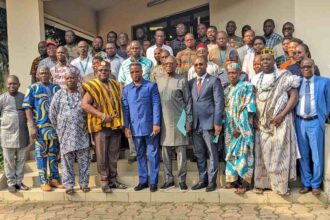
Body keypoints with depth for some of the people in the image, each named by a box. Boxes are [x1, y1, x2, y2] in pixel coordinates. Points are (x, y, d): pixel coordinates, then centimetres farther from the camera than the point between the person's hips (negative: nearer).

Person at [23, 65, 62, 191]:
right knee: (41, 154, 3)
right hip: (40, 126, -3)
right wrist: (32, 126, -13)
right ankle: (43, 181, 11)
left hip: (55, 126, 4)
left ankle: (54, 178, 21)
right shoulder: (33, 88, 1)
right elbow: (27, 107, -4)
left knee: (54, 154, 11)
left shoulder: (56, 88, 11)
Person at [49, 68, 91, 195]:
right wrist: (59, 129, 8)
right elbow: (52, 114, 8)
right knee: (67, 160, 5)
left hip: (82, 134, 1)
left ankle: (84, 183, 16)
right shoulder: (59, 95, 6)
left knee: (84, 160, 5)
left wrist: (85, 126, 9)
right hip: (66, 134, 0)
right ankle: (68, 184, 14)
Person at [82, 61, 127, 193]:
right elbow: (85, 104, -11)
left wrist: (120, 119, 8)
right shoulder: (92, 86, -2)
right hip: (100, 126, -5)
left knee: (114, 154, 11)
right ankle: (104, 181, 11)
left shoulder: (115, 85, 15)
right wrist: (101, 115, -18)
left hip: (115, 125, 5)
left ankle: (113, 179, 22)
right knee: (102, 155, 0)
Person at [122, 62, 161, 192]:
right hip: (135, 127, 3)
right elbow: (125, 109, 8)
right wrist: (126, 126, 2)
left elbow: (156, 105, -5)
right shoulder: (126, 89, 8)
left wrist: (156, 123, -12)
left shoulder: (151, 86, -2)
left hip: (149, 126, -3)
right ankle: (143, 180, 23)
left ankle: (153, 181, 14)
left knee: (153, 154, 3)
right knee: (140, 154, 12)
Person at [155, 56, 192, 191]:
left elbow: (188, 102, -2)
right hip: (164, 122, 4)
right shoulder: (158, 82, 10)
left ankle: (182, 180, 13)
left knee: (181, 152, 2)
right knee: (166, 152, 7)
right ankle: (168, 180, 18)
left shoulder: (182, 81, 0)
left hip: (179, 122, -3)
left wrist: (188, 121, -7)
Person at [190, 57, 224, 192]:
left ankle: (212, 181, 14)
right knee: (199, 154, 11)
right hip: (195, 124, 5)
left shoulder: (214, 81, 0)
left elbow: (219, 103, -6)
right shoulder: (191, 83, 14)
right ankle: (202, 180, 23)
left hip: (209, 123, -5)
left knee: (212, 154, 3)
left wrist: (217, 122, -13)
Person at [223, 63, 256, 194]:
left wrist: (240, 127, -17)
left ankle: (245, 182, 5)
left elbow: (248, 110, -13)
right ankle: (233, 179, 21)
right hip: (230, 127, 6)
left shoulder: (246, 87, -6)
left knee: (242, 153, -3)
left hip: (242, 127, -6)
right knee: (231, 153, 10)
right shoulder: (227, 90, 13)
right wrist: (228, 126, 5)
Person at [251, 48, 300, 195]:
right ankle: (260, 182, 18)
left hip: (279, 121, -4)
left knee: (280, 152, -1)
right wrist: (254, 117, 1)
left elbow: (294, 96, -6)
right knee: (262, 152, 7)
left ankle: (281, 185, 11)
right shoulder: (256, 79, 9)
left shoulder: (284, 77, -3)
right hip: (261, 122, 4)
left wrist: (282, 115, -15)